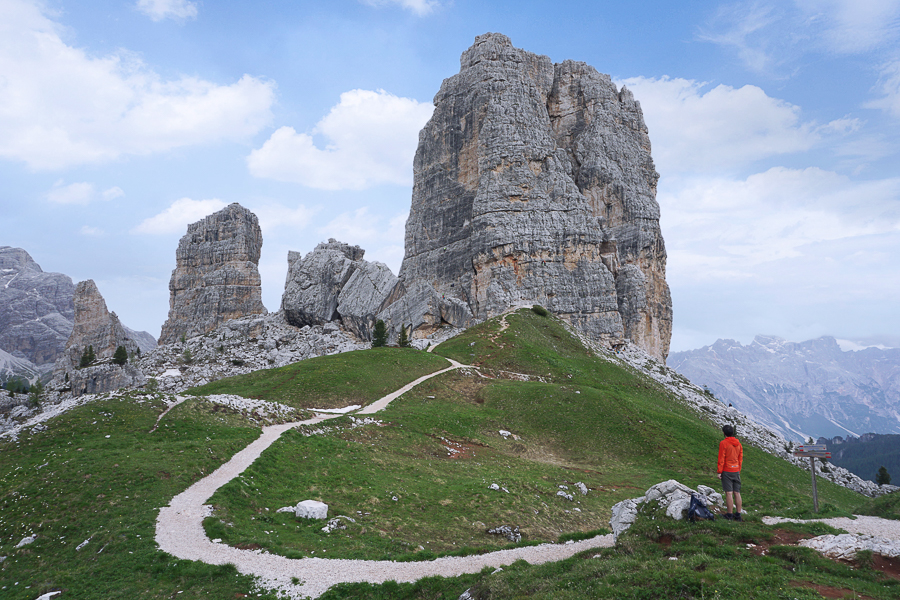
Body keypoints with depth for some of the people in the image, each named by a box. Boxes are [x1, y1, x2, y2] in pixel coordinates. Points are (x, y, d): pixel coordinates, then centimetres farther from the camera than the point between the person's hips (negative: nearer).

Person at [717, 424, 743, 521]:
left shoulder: (723, 443, -11)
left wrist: (719, 472, -7)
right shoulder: (738, 444, 8)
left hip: (727, 471, -6)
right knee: (737, 493, 8)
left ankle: (730, 514, 0)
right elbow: (740, 458, 13)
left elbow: (721, 459, -12)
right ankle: (738, 514, 11)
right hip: (736, 471, 6)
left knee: (729, 493, -3)